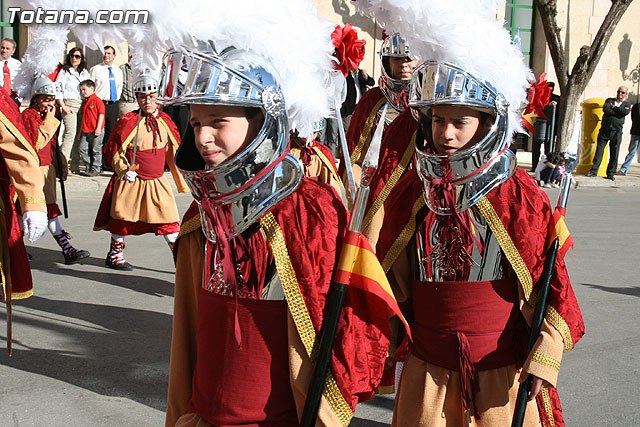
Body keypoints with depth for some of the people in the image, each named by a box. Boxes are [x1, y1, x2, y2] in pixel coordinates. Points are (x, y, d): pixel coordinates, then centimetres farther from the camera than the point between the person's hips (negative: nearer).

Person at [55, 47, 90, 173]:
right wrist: (63, 106, -9)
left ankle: (75, 165, 5)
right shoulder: (64, 71, 6)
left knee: (80, 134, 0)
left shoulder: (85, 72, 19)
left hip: (82, 105, 4)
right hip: (69, 104, -4)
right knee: (71, 133, -18)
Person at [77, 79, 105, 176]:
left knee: (96, 150, -1)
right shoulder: (84, 102, 17)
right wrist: (81, 131, 21)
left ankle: (95, 169, 7)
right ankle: (88, 167, 16)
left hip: (96, 131, -8)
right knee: (82, 149, 5)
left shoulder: (97, 100, -7)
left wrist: (98, 128, -17)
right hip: (85, 131, 8)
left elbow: (101, 114, -12)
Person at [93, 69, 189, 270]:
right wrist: (123, 170, -16)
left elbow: (174, 152, 12)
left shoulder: (165, 121, 4)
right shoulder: (128, 121, -10)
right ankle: (115, 254, 26)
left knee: (169, 220, 0)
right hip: (131, 181, -3)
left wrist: (182, 181, 12)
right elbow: (112, 149, -4)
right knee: (122, 219, 8)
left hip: (157, 182, 3)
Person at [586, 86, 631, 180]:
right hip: (604, 130, 0)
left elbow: (625, 112, -10)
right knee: (599, 150, -3)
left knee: (614, 153, 1)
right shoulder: (609, 100, 14)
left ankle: (611, 173, 9)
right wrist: (618, 112, -8)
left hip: (617, 131, 0)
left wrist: (614, 107, -3)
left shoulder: (627, 105, 14)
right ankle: (594, 171, 1)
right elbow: (605, 109, -8)